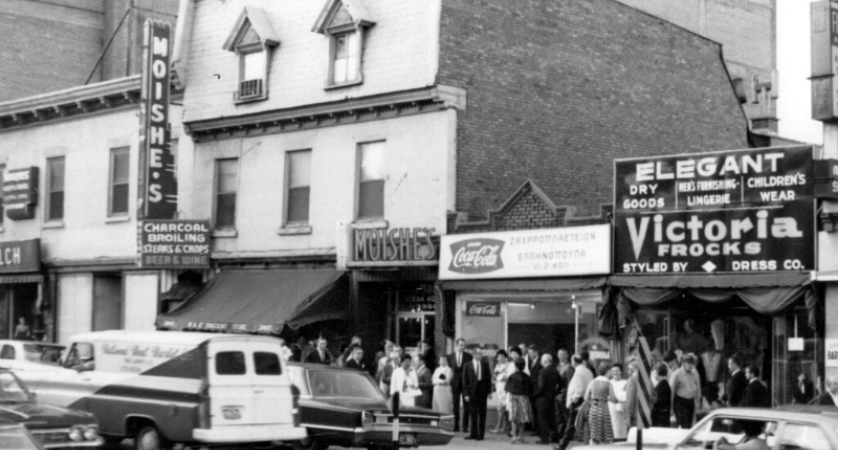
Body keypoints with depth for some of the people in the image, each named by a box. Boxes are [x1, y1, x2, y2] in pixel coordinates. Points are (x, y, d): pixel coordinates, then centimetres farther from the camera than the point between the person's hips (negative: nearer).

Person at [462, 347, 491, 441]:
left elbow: (488, 379, 6)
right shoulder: (467, 366, 2)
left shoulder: (485, 365, 6)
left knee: (482, 414, 2)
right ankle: (473, 434, 9)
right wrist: (466, 394, -7)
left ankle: (481, 435, 6)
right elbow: (465, 381, 0)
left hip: (482, 392, 1)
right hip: (472, 393, -1)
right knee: (473, 414, 3)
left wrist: (489, 391, -3)